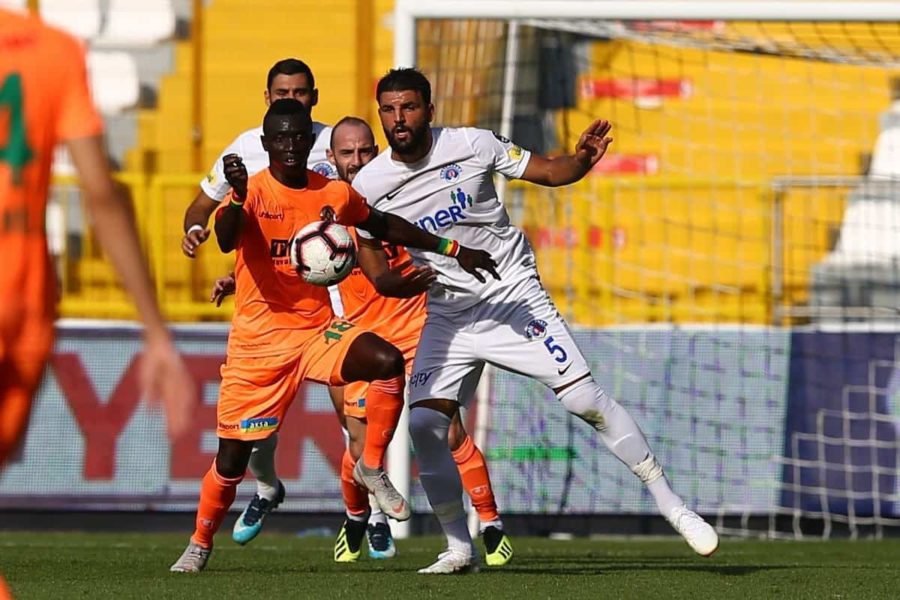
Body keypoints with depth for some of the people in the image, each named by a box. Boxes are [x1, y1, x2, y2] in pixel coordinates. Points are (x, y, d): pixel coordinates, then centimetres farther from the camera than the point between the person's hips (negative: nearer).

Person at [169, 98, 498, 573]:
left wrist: (452, 250, 19)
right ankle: (199, 545, 25)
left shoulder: (336, 195, 2)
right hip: (258, 338, -3)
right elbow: (226, 240, -31)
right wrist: (238, 195, -52)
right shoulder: (252, 190, -11)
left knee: (388, 361, -26)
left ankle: (372, 469, -7)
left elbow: (385, 226, 21)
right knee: (232, 457, 0)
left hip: (319, 330, 3)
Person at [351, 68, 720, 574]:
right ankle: (459, 548, 1)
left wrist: (582, 160, -23)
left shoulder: (471, 145, -10)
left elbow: (548, 172, -2)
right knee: (424, 424, -13)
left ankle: (671, 506, 1)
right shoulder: (368, 186, -5)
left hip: (514, 295, -2)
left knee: (586, 400, -9)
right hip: (447, 314, 2)